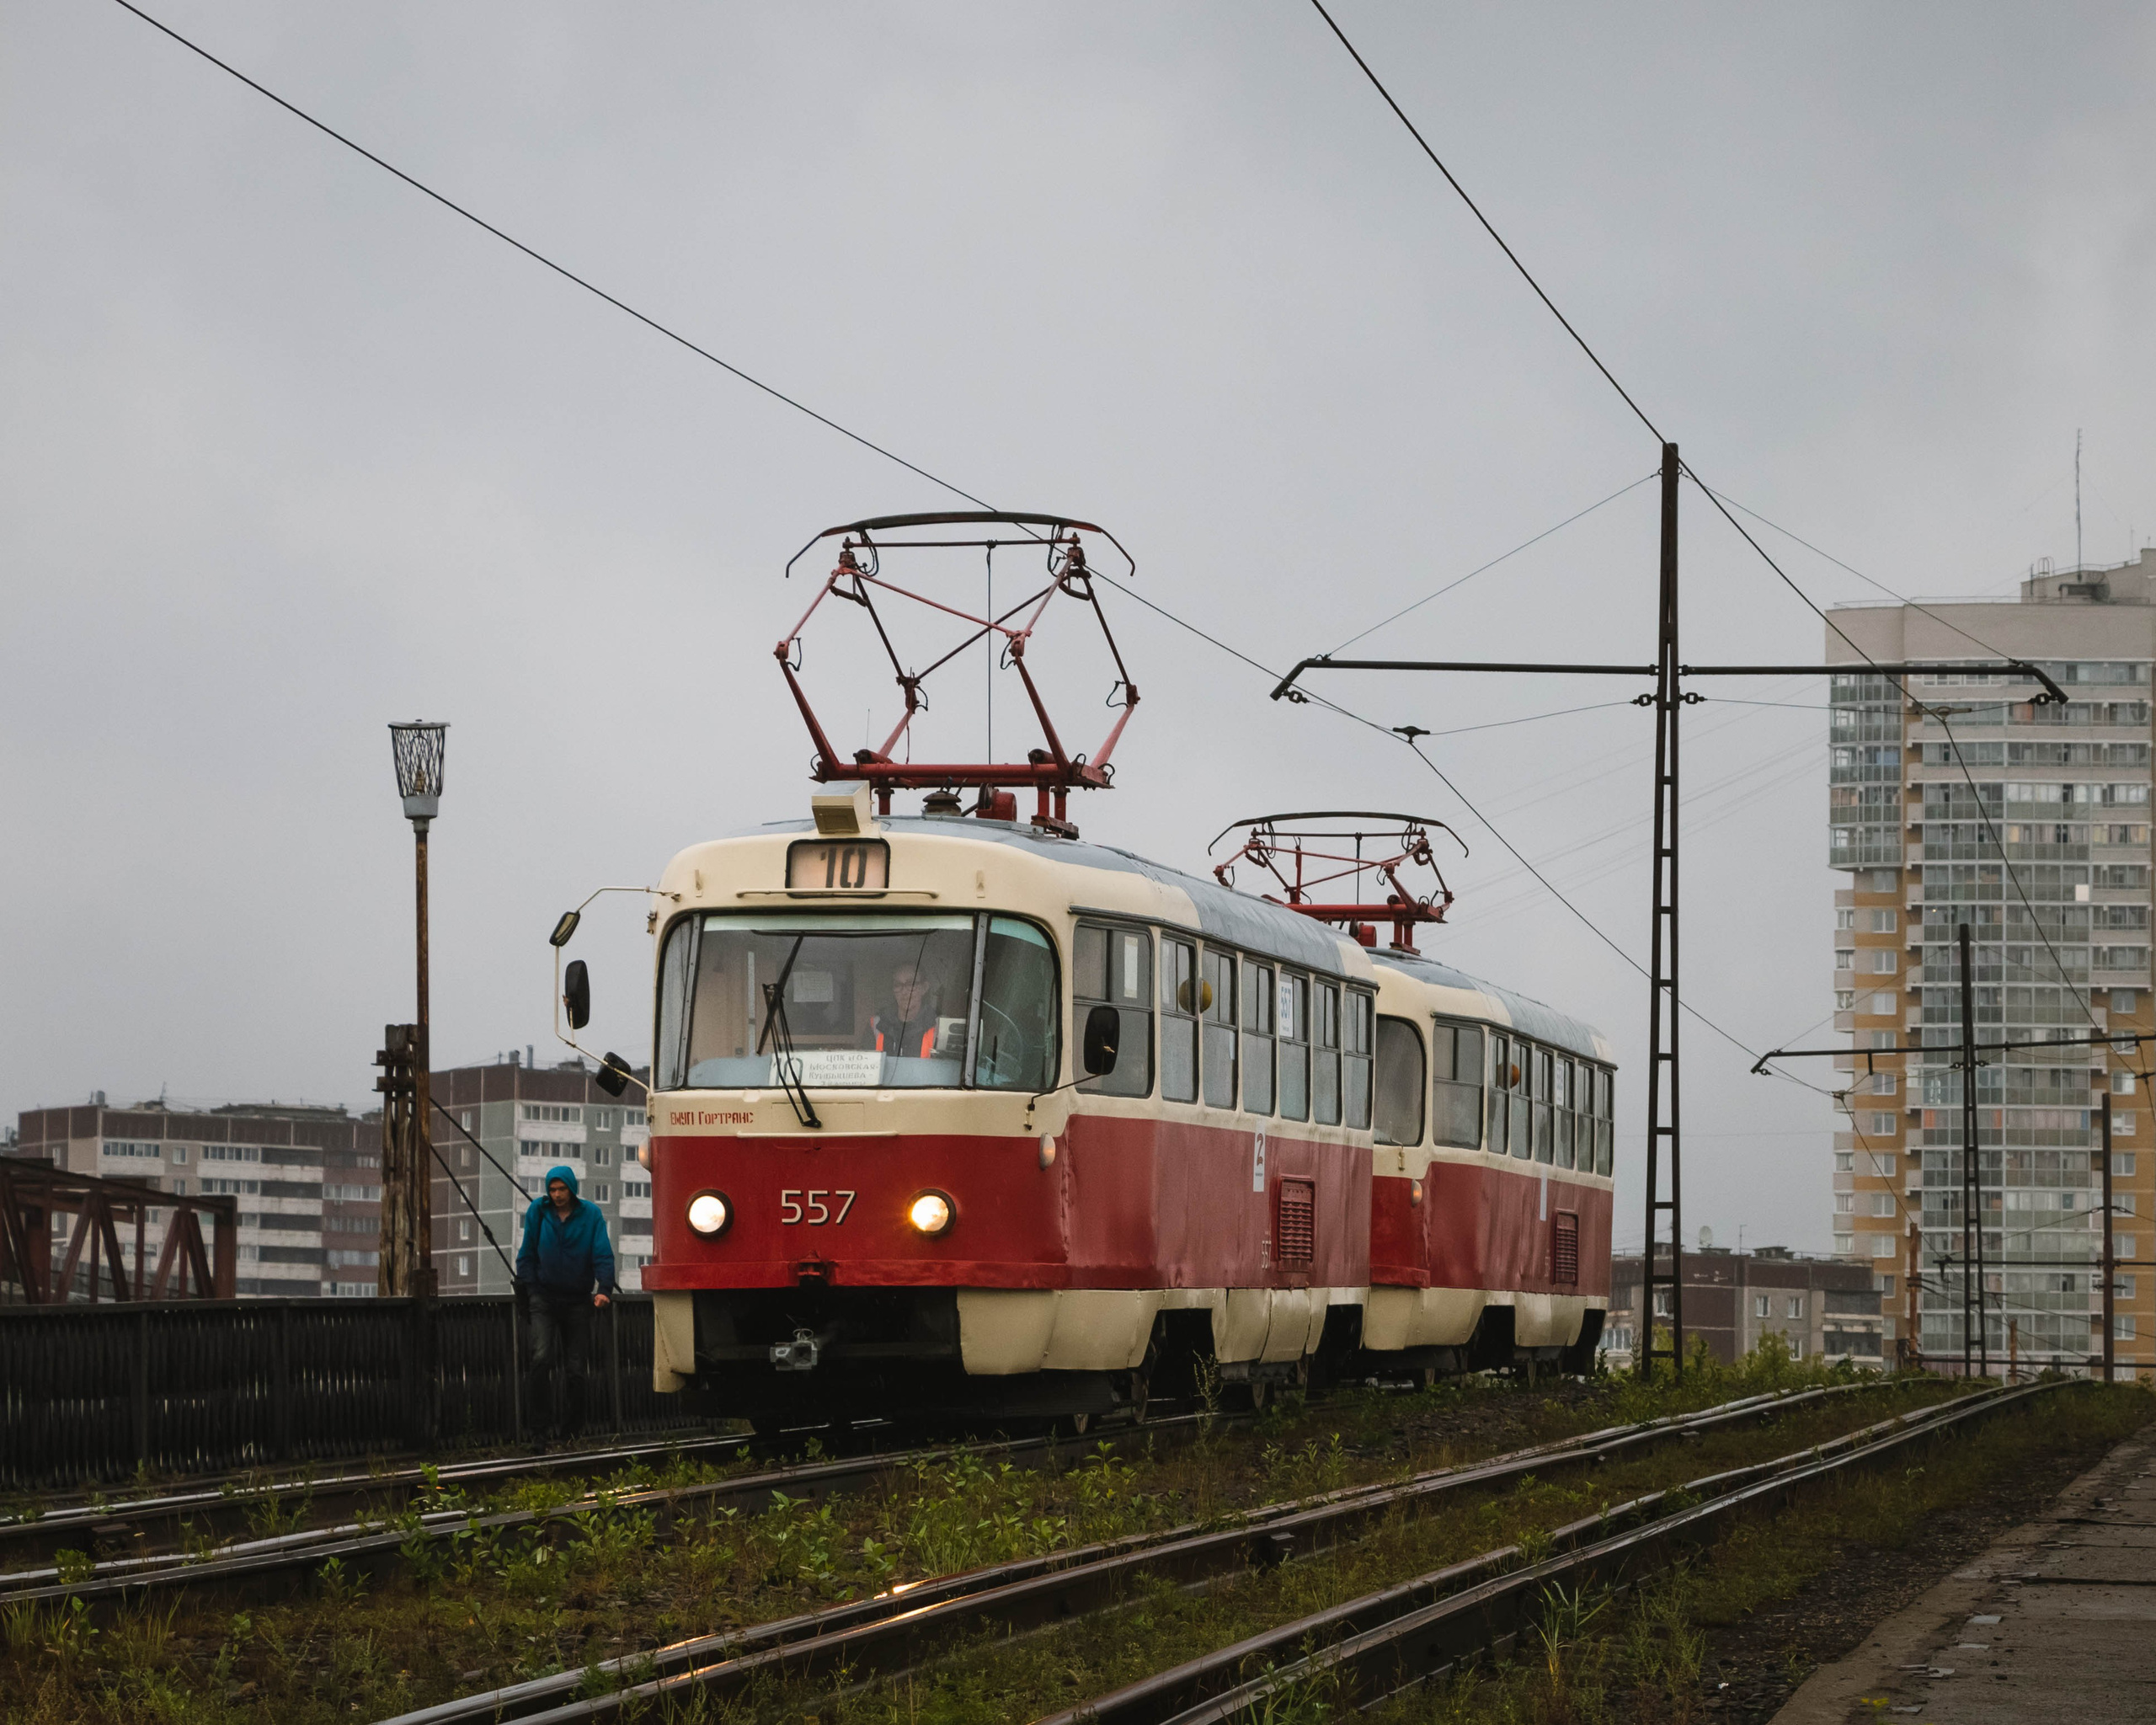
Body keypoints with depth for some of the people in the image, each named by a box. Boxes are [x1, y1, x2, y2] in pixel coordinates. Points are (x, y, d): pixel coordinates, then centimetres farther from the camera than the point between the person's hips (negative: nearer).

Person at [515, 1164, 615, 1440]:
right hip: (545, 1298, 0)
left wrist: (604, 1289, -18)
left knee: (575, 1368, 2)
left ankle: (571, 1428, 10)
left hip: (578, 1300, 0)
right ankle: (538, 1424, -15)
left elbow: (603, 1254, -4)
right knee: (541, 1358, -19)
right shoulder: (538, 1211, 2)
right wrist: (527, 1287, -1)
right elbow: (527, 1254, 9)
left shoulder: (590, 1214, -1)